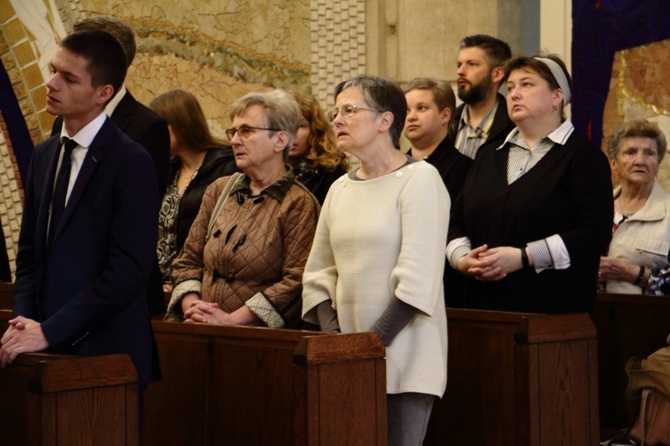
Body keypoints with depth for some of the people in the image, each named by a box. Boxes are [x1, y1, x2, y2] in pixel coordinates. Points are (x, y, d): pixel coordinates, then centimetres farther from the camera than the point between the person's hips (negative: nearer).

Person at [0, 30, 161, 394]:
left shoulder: (132, 163, -12)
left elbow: (128, 271, -17)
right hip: (49, 350, 6)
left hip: (105, 352, -6)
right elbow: (29, 252, 15)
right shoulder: (44, 155, 12)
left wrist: (49, 331, -17)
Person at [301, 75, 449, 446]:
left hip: (402, 357, -5)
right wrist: (335, 339, -2)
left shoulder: (419, 178, -6)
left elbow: (418, 279, -14)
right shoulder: (340, 189, 13)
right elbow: (318, 275, 12)